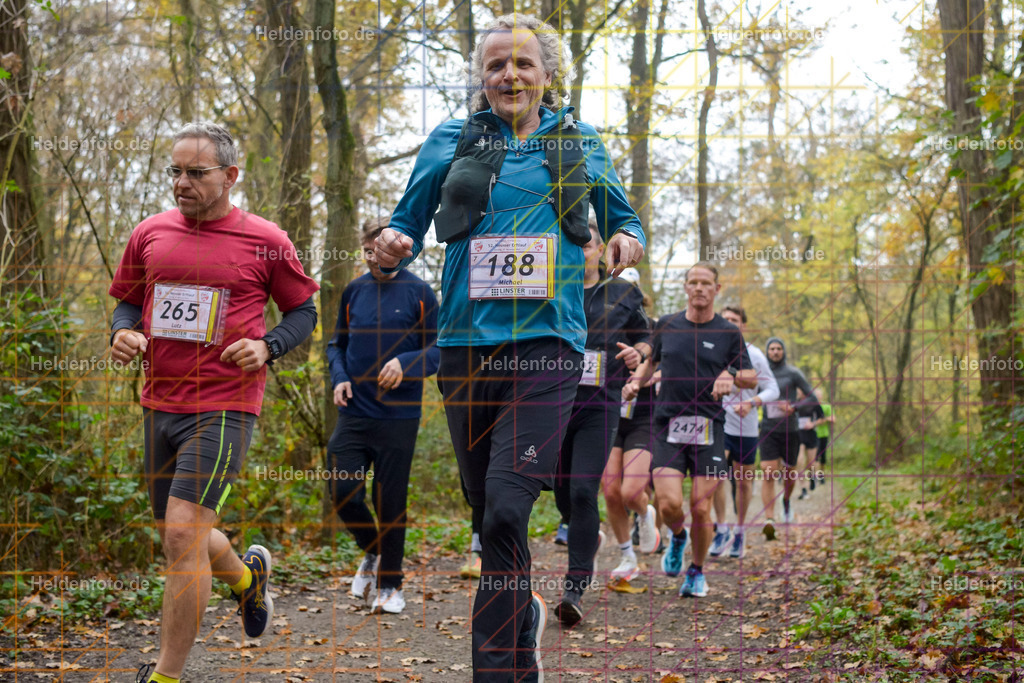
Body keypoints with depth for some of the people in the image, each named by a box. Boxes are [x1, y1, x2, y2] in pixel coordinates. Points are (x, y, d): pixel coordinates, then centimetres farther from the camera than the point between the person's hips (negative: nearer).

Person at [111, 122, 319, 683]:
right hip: (159, 405, 5)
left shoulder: (265, 242, -3)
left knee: (183, 535, -15)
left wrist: (266, 347, -10)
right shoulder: (149, 234, 7)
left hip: (224, 408, -5)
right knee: (180, 540, 16)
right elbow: (127, 299, 19)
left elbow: (303, 310, 8)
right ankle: (247, 576, 49)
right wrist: (124, 332, -3)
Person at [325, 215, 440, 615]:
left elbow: (439, 349, -1)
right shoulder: (354, 291, 9)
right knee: (343, 494, -4)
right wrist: (340, 377, 0)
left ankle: (390, 585, 20)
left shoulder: (419, 294, -2)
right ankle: (373, 553, 26)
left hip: (398, 417, -3)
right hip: (354, 413, 3)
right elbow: (338, 343, 18)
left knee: (390, 503, 2)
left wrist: (405, 363, -19)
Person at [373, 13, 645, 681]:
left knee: (507, 507, -18)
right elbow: (408, 223, 15)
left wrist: (629, 241, -2)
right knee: (489, 508, 10)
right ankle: (525, 615, 37)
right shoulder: (451, 142, 11)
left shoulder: (582, 145, 12)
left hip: (546, 343, -2)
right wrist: (394, 247, -9)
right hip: (467, 343, 2)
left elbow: (625, 221, 22)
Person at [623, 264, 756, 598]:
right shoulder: (666, 325, 9)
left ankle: (697, 571, 21)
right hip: (668, 425, 1)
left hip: (709, 429, -1)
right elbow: (650, 360, 25)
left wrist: (732, 376, -13)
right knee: (669, 503, -12)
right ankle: (678, 537, 25)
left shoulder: (729, 333, 4)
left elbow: (752, 378, 9)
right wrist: (636, 381, 5)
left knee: (701, 508, -4)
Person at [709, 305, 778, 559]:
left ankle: (740, 532, 23)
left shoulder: (754, 354, -2)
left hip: (746, 427, 0)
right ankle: (721, 530, -8)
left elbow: (772, 389, -4)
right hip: (718, 423, 0)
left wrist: (752, 402, -20)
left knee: (743, 481, 7)